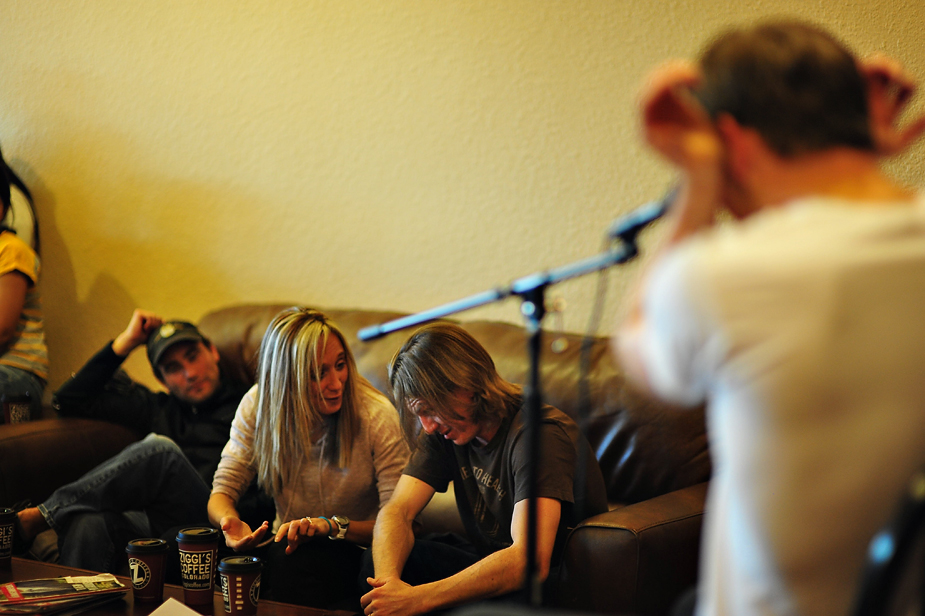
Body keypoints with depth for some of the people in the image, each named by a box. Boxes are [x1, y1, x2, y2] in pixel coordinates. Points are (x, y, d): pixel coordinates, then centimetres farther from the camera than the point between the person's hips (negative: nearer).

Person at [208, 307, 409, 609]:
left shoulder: (375, 416, -15)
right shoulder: (257, 406, -5)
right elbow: (222, 492, -3)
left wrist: (332, 525, -34)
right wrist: (229, 521, -28)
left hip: (352, 551, -3)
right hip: (286, 541, 3)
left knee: (293, 558, -35)